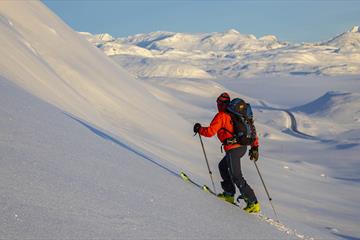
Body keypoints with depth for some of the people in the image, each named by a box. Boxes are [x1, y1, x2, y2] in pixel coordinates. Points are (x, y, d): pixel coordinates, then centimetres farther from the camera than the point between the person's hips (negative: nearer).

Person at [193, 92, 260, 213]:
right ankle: (229, 194, 28)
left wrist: (199, 129, 7)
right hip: (243, 147, 9)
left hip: (233, 149, -9)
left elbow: (210, 132, -13)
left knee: (236, 177, -5)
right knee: (223, 166, 26)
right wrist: (255, 146, 18)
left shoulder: (221, 116, -7)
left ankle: (253, 203, -9)